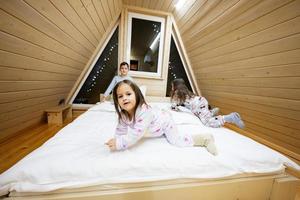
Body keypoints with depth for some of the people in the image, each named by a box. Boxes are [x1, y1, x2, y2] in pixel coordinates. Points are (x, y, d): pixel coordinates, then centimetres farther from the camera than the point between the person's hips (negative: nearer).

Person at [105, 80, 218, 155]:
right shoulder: (123, 115, -19)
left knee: (178, 141, -15)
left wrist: (119, 144, -40)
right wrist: (115, 140, -23)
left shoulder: (144, 111, -44)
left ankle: (206, 138, 5)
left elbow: (136, 134, -47)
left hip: (165, 120, -7)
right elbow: (120, 130, -8)